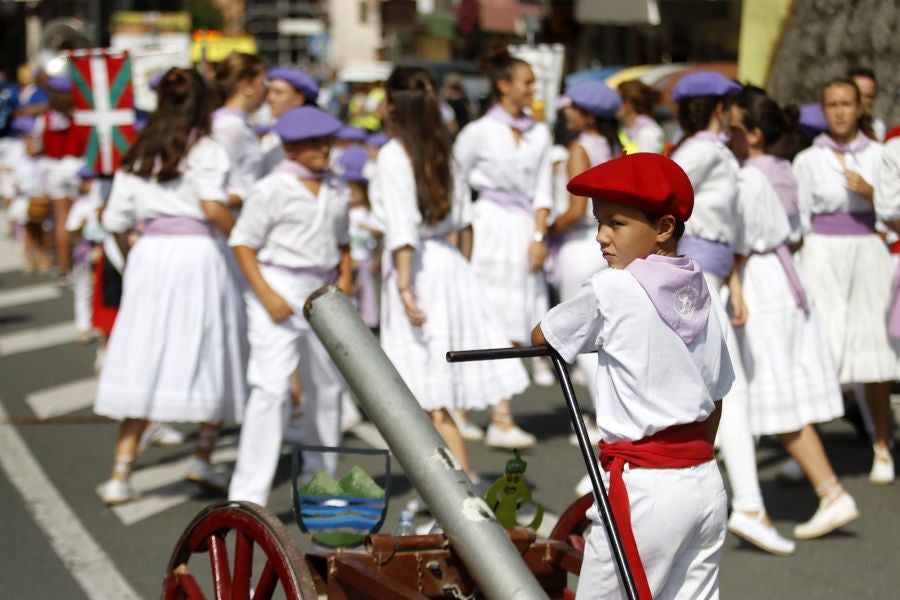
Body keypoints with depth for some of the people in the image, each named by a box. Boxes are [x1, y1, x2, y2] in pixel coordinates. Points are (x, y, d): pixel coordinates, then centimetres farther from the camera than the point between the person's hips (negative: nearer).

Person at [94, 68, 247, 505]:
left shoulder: (137, 155, 13)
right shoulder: (205, 150, -2)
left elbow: (115, 219, 11)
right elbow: (213, 208, -16)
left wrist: (131, 257, 26)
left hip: (149, 252, 4)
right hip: (197, 252, -4)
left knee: (144, 362, 5)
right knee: (211, 357, 11)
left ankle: (120, 474, 1)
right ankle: (203, 456, 12)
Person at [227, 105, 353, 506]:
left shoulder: (335, 191, 10)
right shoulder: (272, 190, -10)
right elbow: (242, 244, -10)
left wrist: (344, 280, 3)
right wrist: (267, 294, -18)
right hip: (279, 290, -7)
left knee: (327, 388, 16)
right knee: (270, 390, -14)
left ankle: (320, 481, 34)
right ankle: (248, 493, -14)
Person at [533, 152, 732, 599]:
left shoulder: (612, 289, -11)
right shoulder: (704, 295, 9)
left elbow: (540, 337, 3)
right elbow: (716, 399, 15)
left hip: (643, 485, -7)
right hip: (706, 482, 7)